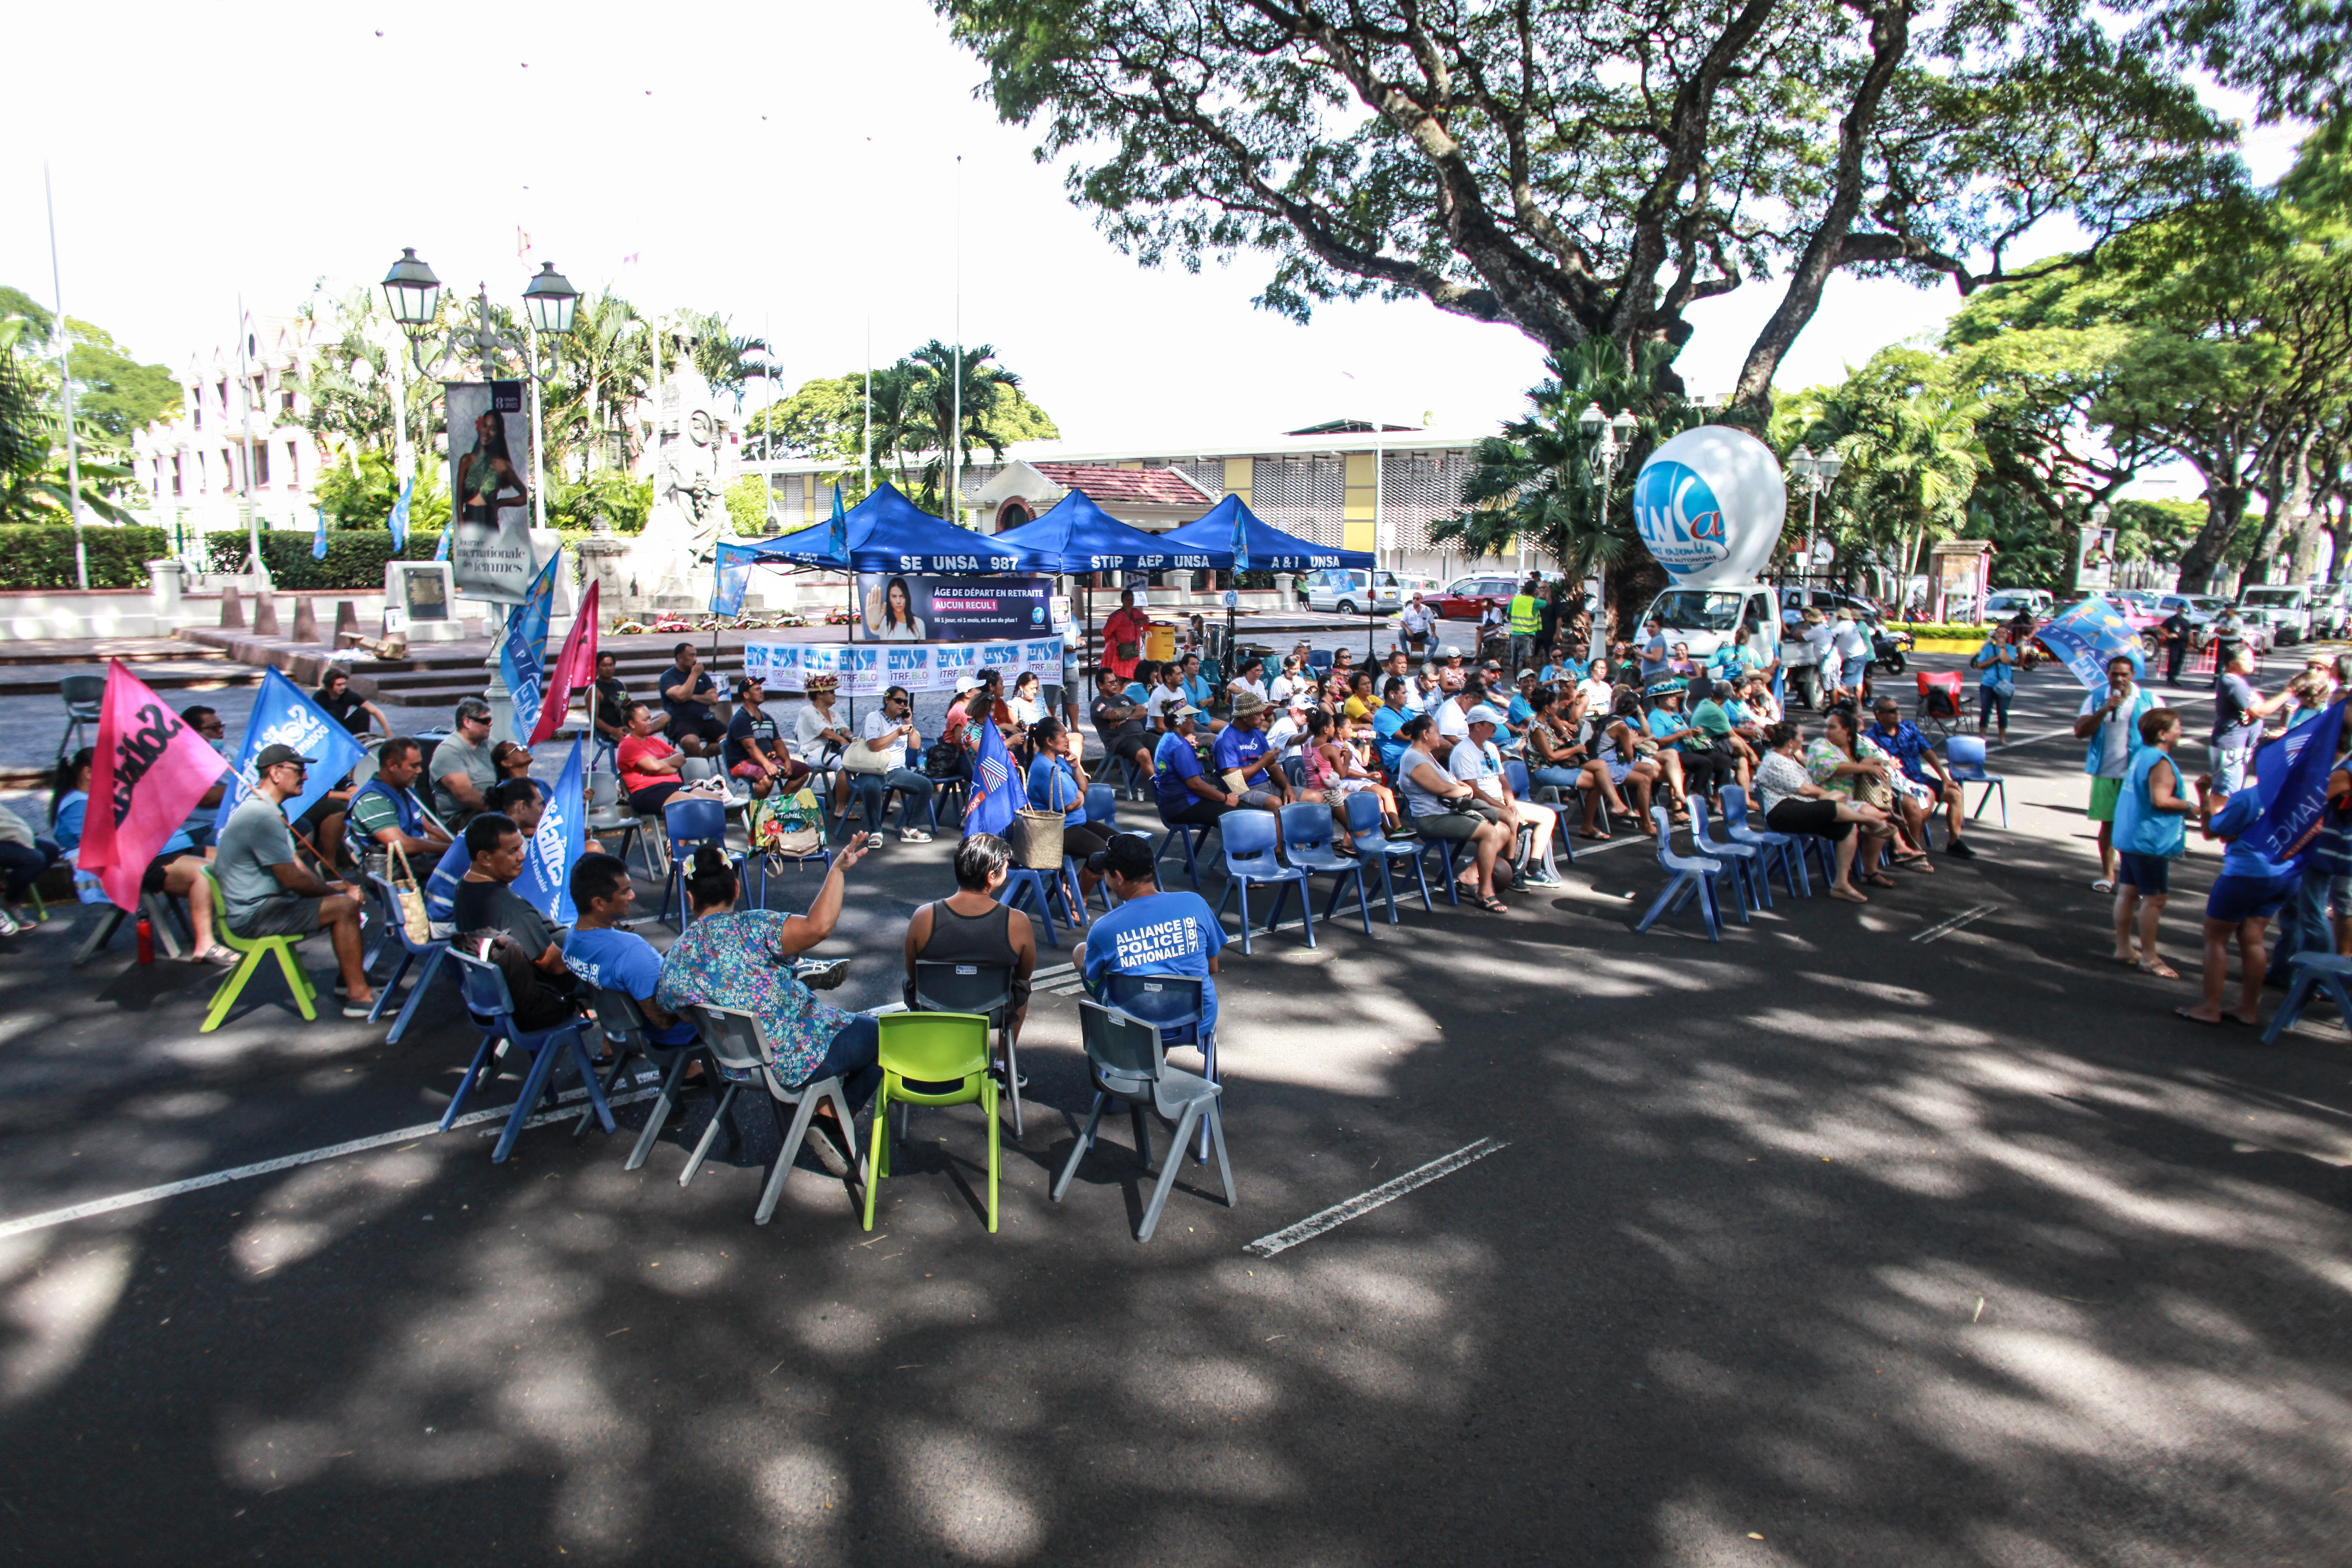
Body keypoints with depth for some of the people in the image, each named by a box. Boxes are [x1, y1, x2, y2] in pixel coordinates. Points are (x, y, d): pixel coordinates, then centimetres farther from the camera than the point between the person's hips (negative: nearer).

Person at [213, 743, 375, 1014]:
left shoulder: (271, 810, 15)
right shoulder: (262, 816, -22)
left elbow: (294, 864, 16)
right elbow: (292, 880, -23)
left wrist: (337, 888, 3)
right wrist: (338, 891, -8)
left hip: (263, 902, 11)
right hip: (253, 915, -11)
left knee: (345, 894, 15)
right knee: (344, 907, -19)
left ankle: (349, 978, 17)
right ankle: (358, 995, -19)